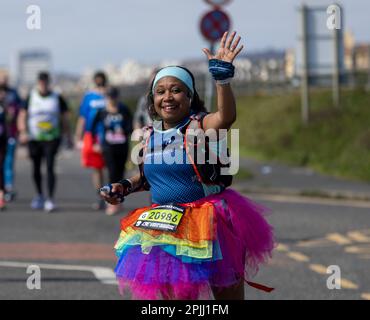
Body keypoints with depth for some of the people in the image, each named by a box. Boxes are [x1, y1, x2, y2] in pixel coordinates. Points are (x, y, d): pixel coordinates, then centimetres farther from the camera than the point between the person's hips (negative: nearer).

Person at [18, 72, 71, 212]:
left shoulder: (57, 98, 1)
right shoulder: (30, 97, 2)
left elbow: (65, 118, 7)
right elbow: (22, 116, 3)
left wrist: (68, 136, 5)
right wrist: (23, 132, -11)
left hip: (52, 139, -2)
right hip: (34, 139, 2)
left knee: (50, 168, -13)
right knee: (36, 169, 9)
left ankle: (50, 199, -13)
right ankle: (39, 195, 28)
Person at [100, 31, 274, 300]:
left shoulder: (201, 126, -12)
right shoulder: (151, 136, 6)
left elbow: (226, 116, -36)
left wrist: (222, 75, -46)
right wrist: (124, 187, 4)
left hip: (208, 223, -5)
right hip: (165, 227, 5)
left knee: (227, 293, 7)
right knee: (174, 294, 12)